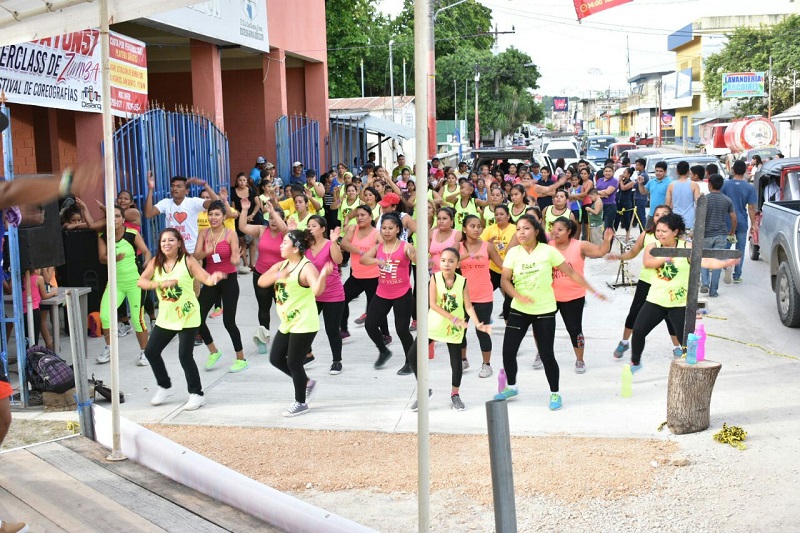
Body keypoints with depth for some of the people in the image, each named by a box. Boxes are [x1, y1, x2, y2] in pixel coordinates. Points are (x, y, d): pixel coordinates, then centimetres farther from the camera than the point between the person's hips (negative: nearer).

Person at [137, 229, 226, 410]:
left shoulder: (187, 260, -11)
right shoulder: (155, 262, 1)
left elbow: (206, 278, -21)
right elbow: (141, 281, -9)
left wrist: (214, 277, -44)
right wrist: (161, 284, -25)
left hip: (187, 317, -6)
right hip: (165, 317, 6)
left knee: (185, 355, -9)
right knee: (151, 351, 9)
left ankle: (197, 394, 7)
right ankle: (165, 387, 29)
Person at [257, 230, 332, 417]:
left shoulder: (306, 267, -18)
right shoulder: (281, 265, 7)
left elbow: (317, 291, -33)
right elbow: (261, 282, -1)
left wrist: (323, 275, -53)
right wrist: (277, 275, -19)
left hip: (304, 325, -9)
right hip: (287, 323, 9)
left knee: (294, 363, -3)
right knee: (276, 359, 13)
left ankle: (301, 403, 14)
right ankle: (306, 382, 32)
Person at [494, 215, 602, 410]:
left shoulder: (548, 251, -9)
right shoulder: (513, 253, -3)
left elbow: (571, 273, -2)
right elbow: (505, 280, -8)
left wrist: (592, 290, -3)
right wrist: (519, 296, -26)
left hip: (545, 311, -2)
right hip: (519, 310, 3)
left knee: (546, 354, -1)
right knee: (508, 351, 1)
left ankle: (555, 394, 19)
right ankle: (511, 387, 26)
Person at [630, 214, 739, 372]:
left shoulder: (687, 248, -8)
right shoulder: (653, 247, -2)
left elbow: (706, 261, -21)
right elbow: (647, 262, -22)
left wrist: (725, 263, -39)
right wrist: (665, 258, -40)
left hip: (680, 303, -3)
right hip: (655, 300, 3)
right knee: (638, 331, 2)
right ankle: (635, 362, 25)